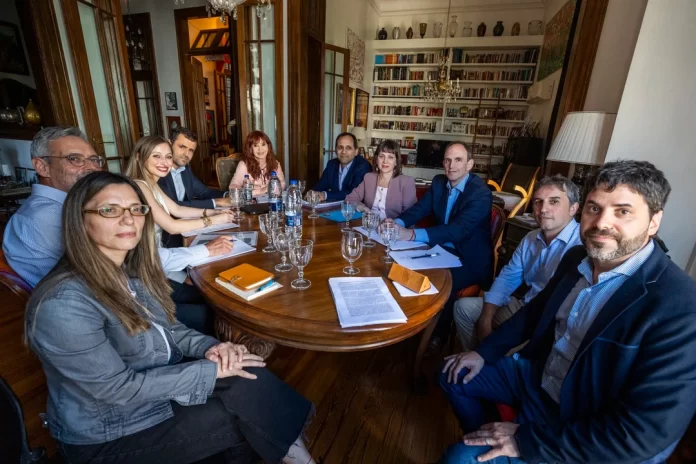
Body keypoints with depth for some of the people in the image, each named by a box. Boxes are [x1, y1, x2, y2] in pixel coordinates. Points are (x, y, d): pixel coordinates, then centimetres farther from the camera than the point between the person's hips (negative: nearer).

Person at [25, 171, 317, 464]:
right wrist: (212, 370, -22)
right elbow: (118, 387, -24)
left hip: (163, 385, 6)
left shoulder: (133, 271, -2)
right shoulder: (63, 303, -27)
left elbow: (167, 327, 6)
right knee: (251, 409, -14)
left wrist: (210, 347, -12)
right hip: (113, 436, -6)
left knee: (248, 380, -15)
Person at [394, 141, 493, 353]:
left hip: (470, 260, -6)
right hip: (444, 250, 6)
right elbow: (418, 209, -4)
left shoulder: (481, 193, -20)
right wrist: (397, 223, -28)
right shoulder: (439, 182, 1)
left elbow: (458, 229, -33)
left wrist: (412, 234, -44)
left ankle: (436, 334, -1)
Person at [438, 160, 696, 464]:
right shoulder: (576, 258, -5)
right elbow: (537, 310, 10)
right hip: (538, 376, 7)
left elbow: (642, 435, -29)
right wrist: (484, 352, 5)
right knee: (454, 375, 14)